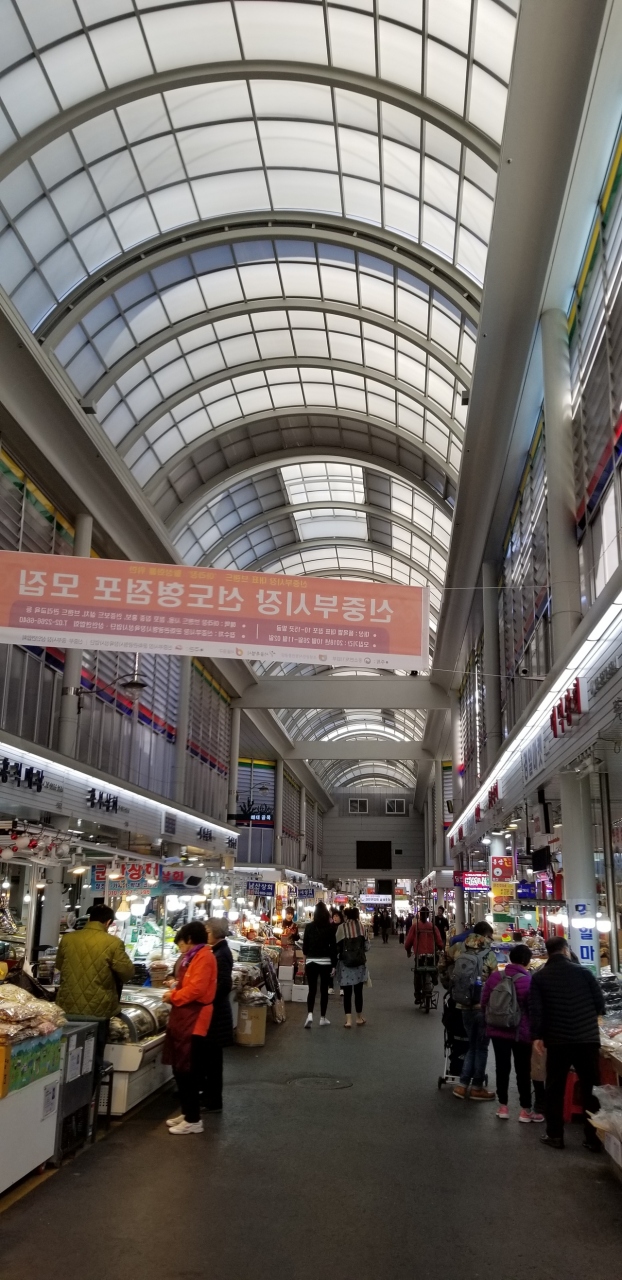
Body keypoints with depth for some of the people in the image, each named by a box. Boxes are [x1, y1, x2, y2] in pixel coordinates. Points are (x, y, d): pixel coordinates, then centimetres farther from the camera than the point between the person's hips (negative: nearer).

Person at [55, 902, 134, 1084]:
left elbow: (59, 965, 14)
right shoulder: (113, 943, -14)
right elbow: (127, 973, -8)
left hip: (68, 1009, 3)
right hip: (98, 1011, -3)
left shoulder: (67, 938, -2)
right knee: (93, 1059, 11)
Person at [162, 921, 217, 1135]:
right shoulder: (194, 957, 16)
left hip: (193, 1021, -10)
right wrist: (176, 991, 4)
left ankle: (193, 1120, 6)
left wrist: (173, 996, -10)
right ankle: (187, 1113, 26)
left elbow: (196, 989, -23)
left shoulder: (204, 957, -15)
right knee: (180, 1070, 15)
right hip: (184, 1019, 10)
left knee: (188, 1071, -3)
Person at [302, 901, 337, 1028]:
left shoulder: (309, 927, -2)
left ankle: (310, 1014, -15)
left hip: (311, 961, 1)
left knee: (312, 990, 4)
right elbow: (333, 947, -4)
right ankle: (322, 1018, 15)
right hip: (325, 962, -1)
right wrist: (334, 964, 2)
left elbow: (305, 945, 2)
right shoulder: (330, 928, -4)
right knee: (324, 990, 10)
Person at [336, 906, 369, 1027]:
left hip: (345, 963, -2)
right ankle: (359, 1018, 22)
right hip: (359, 962, 2)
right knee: (358, 991, 13)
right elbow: (366, 945, 2)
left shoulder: (341, 928, -5)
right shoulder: (361, 926, 0)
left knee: (347, 992, 3)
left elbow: (337, 946, -5)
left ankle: (348, 1020, -1)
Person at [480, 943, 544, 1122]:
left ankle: (503, 1106, 21)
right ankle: (526, 1109, 16)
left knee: (502, 1067, 13)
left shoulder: (494, 976, -3)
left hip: (497, 1030, 4)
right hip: (521, 1032, -3)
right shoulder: (530, 981, -17)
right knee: (523, 1070, 8)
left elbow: (484, 1003, 4)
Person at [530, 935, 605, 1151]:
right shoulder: (582, 970, 0)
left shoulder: (539, 977, 0)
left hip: (558, 1040, 0)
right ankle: (594, 1137, 13)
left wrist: (537, 1036, 2)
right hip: (587, 1038, 0)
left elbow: (535, 1009, -6)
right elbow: (600, 1002, 3)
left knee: (554, 1089, 11)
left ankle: (555, 1135, 13)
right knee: (591, 1088, 11)